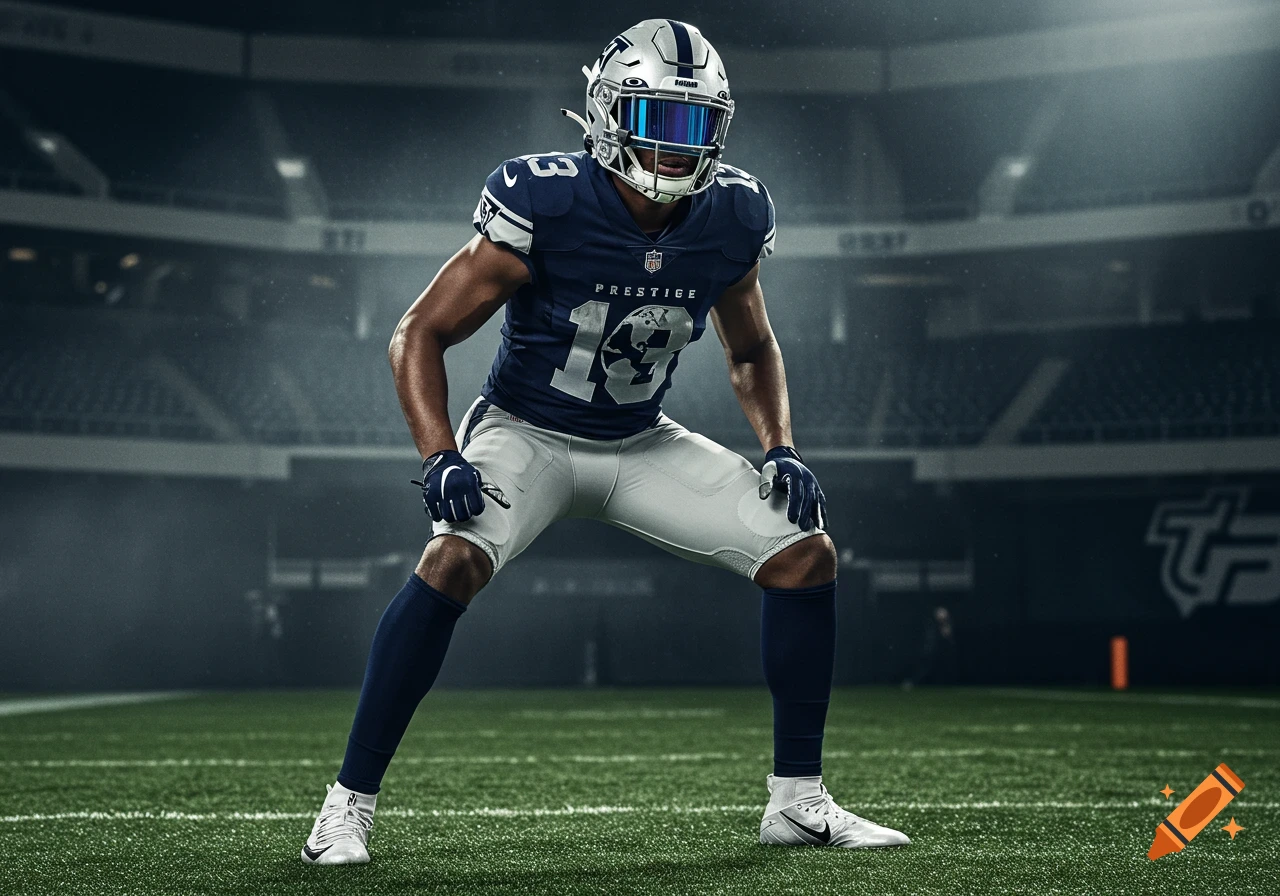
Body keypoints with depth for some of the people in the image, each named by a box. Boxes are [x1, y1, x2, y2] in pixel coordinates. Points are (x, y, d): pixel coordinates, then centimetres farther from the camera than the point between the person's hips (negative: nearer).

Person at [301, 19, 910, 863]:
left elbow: (752, 351, 10)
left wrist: (781, 447, -6)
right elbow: (421, 335, -17)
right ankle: (349, 804, -19)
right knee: (454, 561, -33)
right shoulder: (546, 204, -24)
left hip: (642, 444, 5)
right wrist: (442, 458, -31)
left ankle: (798, 800, 6)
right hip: (526, 433, -5)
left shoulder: (731, 218, -10)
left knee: (806, 551, -6)